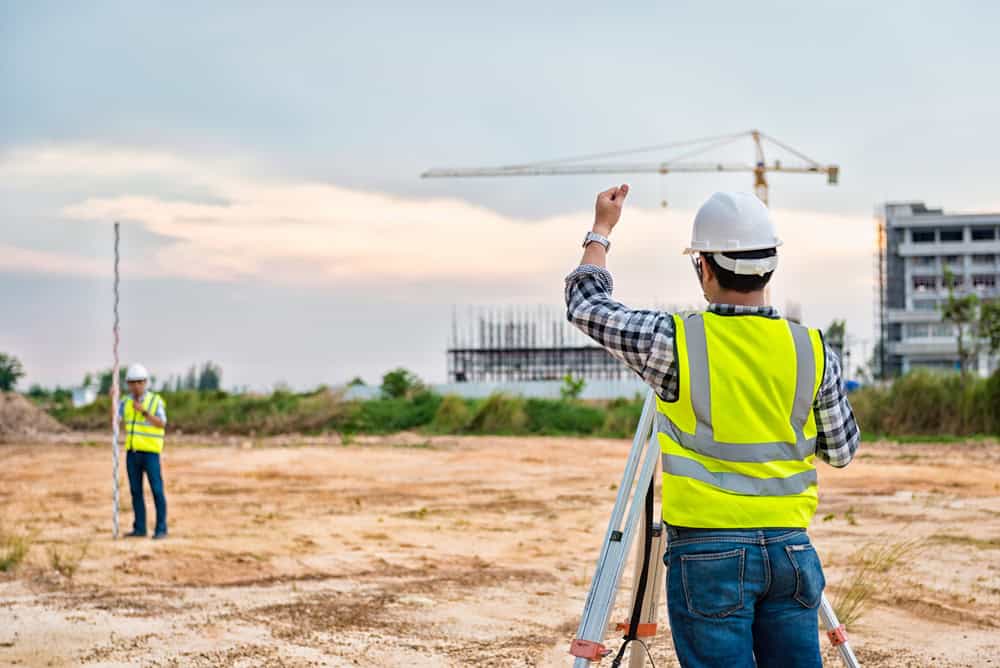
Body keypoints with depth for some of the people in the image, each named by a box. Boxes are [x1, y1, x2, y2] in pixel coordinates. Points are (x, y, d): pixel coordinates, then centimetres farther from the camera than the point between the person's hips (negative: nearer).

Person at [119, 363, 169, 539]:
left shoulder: (156, 401, -7)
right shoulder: (126, 402, 6)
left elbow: (162, 424, -19)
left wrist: (143, 411, -28)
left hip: (150, 452, -5)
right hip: (132, 452, 5)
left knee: (157, 491, -6)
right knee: (136, 491, 6)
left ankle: (161, 529, -1)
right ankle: (140, 529, 12)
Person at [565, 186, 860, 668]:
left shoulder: (674, 343, -9)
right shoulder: (813, 350, -1)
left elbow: (585, 303, 7)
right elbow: (841, 450, 12)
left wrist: (601, 228, 21)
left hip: (707, 554, -3)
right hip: (790, 551, 3)